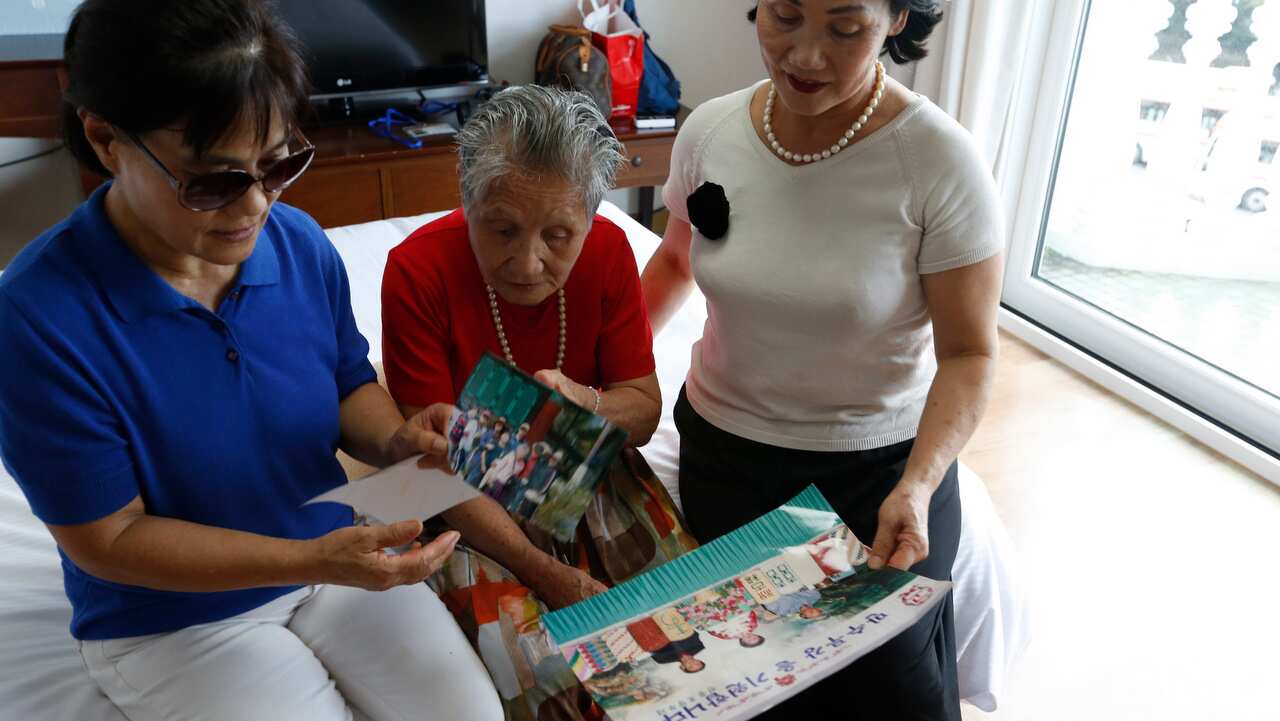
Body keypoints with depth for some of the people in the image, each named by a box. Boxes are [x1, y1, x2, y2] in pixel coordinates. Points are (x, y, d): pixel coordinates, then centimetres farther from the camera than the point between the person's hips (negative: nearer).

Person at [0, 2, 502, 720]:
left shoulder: (302, 243, -12)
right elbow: (109, 539, -19)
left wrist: (397, 440, -19)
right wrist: (314, 563, -29)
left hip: (330, 554, 4)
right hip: (170, 619, -3)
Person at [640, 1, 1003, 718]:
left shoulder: (942, 162, -20)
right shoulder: (710, 132, -8)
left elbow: (969, 354, -15)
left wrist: (917, 485, -29)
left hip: (881, 465, -2)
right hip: (724, 450, 3)